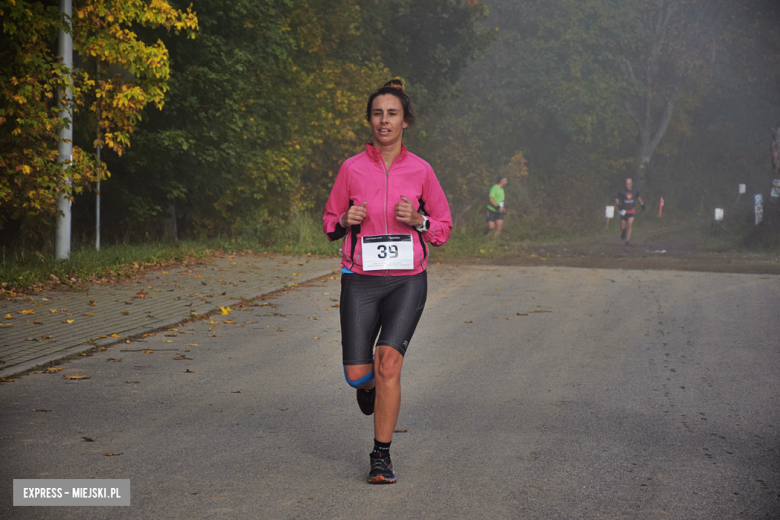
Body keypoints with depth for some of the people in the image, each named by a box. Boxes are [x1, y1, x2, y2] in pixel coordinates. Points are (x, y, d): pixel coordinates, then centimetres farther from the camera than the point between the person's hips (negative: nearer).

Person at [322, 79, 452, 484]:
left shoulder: (420, 171, 2)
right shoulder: (351, 169, 2)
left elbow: (443, 228, 9)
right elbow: (330, 223, 12)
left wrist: (417, 219, -11)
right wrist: (347, 220, -10)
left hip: (407, 280, -1)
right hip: (361, 280, 1)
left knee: (388, 362, -17)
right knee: (357, 374, -1)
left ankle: (382, 456, -3)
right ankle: (368, 384, 39)